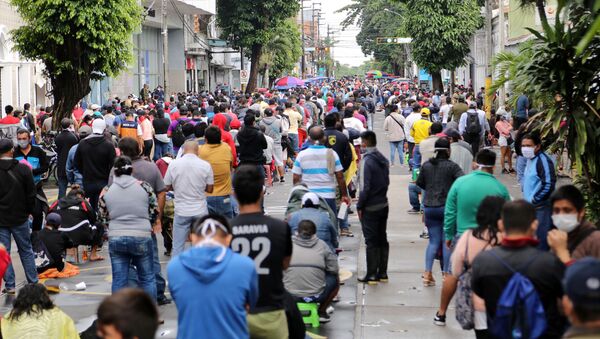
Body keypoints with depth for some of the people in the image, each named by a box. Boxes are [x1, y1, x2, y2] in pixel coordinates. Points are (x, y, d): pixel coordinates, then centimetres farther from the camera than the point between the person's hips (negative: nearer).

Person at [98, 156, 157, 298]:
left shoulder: (106, 192, 1)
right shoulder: (144, 186, -3)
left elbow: (102, 218, 7)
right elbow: (155, 211, 4)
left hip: (115, 239, 1)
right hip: (142, 238, -1)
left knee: (118, 280, 8)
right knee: (147, 278, 11)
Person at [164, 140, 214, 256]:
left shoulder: (174, 164, -6)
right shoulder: (205, 165, -6)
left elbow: (167, 187, 1)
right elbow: (210, 189, 0)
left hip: (181, 212, 0)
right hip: (201, 211, 1)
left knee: (177, 247, 5)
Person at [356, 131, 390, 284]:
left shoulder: (367, 161, -17)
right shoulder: (383, 159, 7)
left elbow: (365, 187, -19)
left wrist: (360, 206, -10)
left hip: (370, 208, -8)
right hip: (383, 205, 8)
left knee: (371, 241, -1)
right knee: (382, 240, 13)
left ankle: (371, 275, 3)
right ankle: (382, 273, 19)